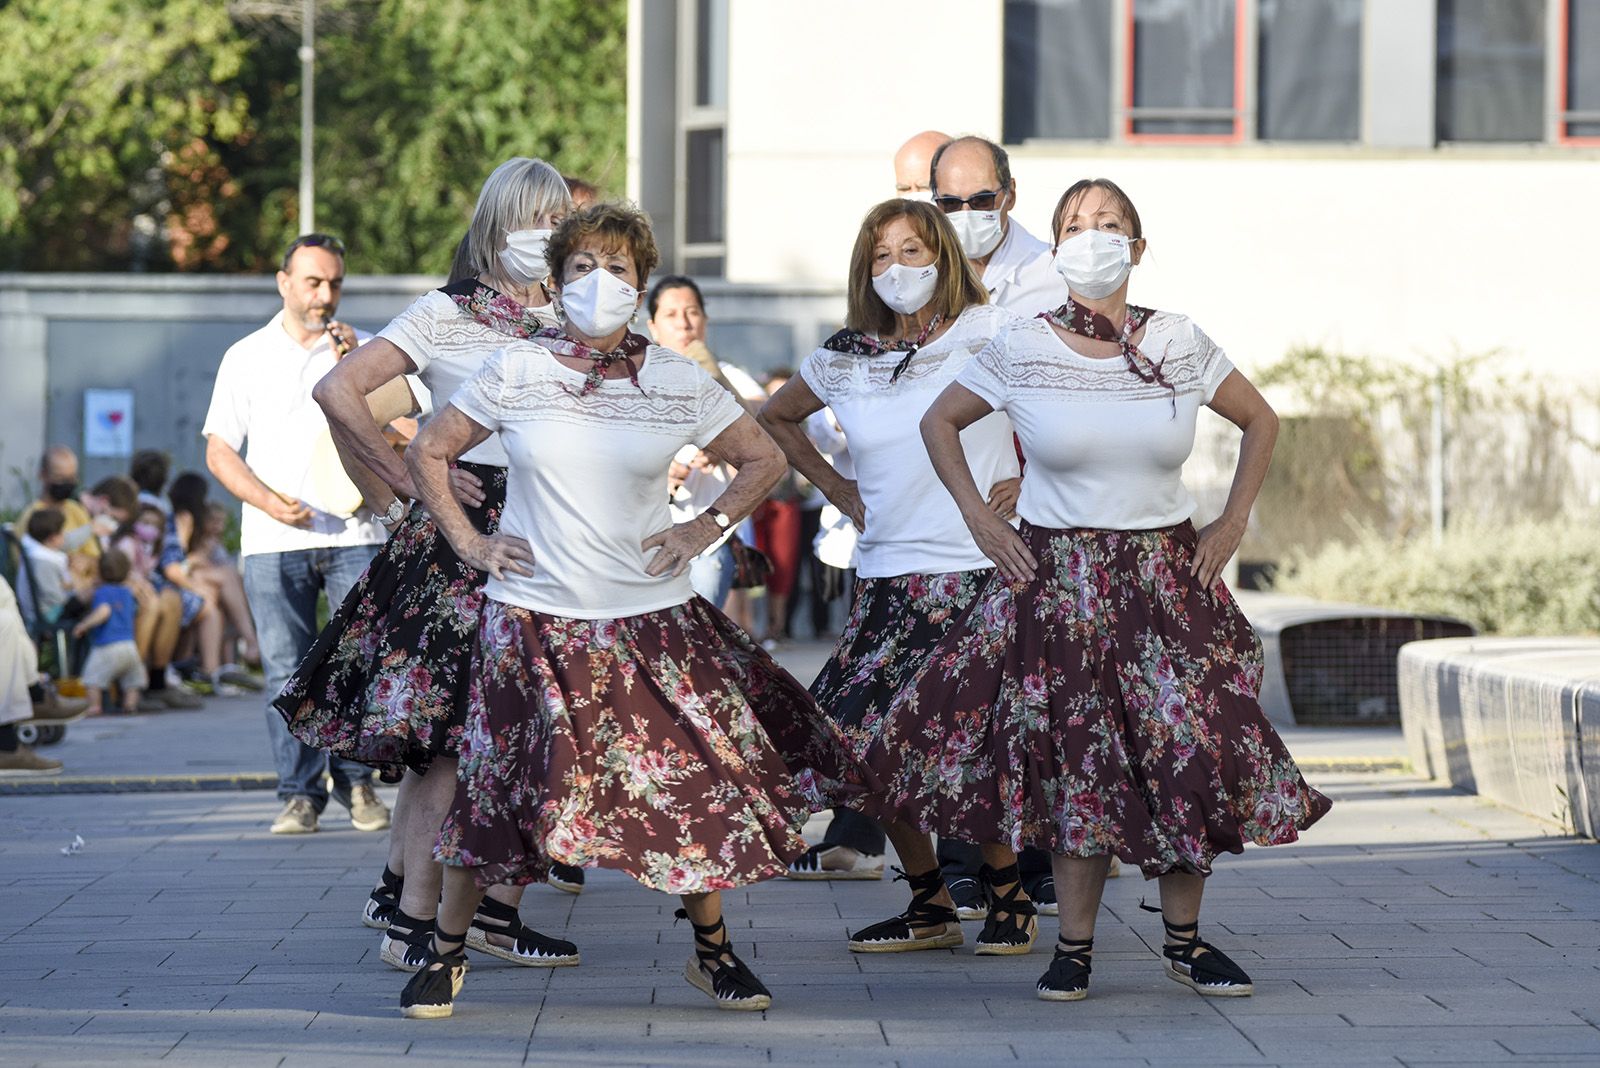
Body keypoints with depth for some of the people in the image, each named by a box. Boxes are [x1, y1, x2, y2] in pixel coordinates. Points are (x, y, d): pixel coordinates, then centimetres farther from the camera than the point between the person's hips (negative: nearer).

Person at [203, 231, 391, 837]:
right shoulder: (247, 357, 12)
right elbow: (220, 451, 8)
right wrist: (266, 499, -8)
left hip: (353, 532, 0)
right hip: (273, 541, 0)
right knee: (288, 671, -3)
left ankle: (354, 778, 8)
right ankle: (300, 793, 2)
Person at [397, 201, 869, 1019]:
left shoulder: (679, 383, 2)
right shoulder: (515, 371, 0)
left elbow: (764, 459, 13)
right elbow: (428, 452, 9)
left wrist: (705, 528, 3)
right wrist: (467, 542, 2)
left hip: (652, 620, 1)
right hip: (536, 622, -1)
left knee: (699, 781, -1)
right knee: (499, 791, -2)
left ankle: (712, 952, 17)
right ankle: (445, 951, 15)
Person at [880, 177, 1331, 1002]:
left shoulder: (1181, 345, -1)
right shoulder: (1020, 351, -5)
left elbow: (1259, 419, 13)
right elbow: (939, 422, 9)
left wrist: (1233, 522, 6)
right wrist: (979, 519, 2)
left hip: (1167, 576, 1)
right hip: (1056, 579, -1)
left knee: (1193, 751, -3)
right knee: (1077, 762, 0)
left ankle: (1184, 940, 11)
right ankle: (1074, 949, 10)